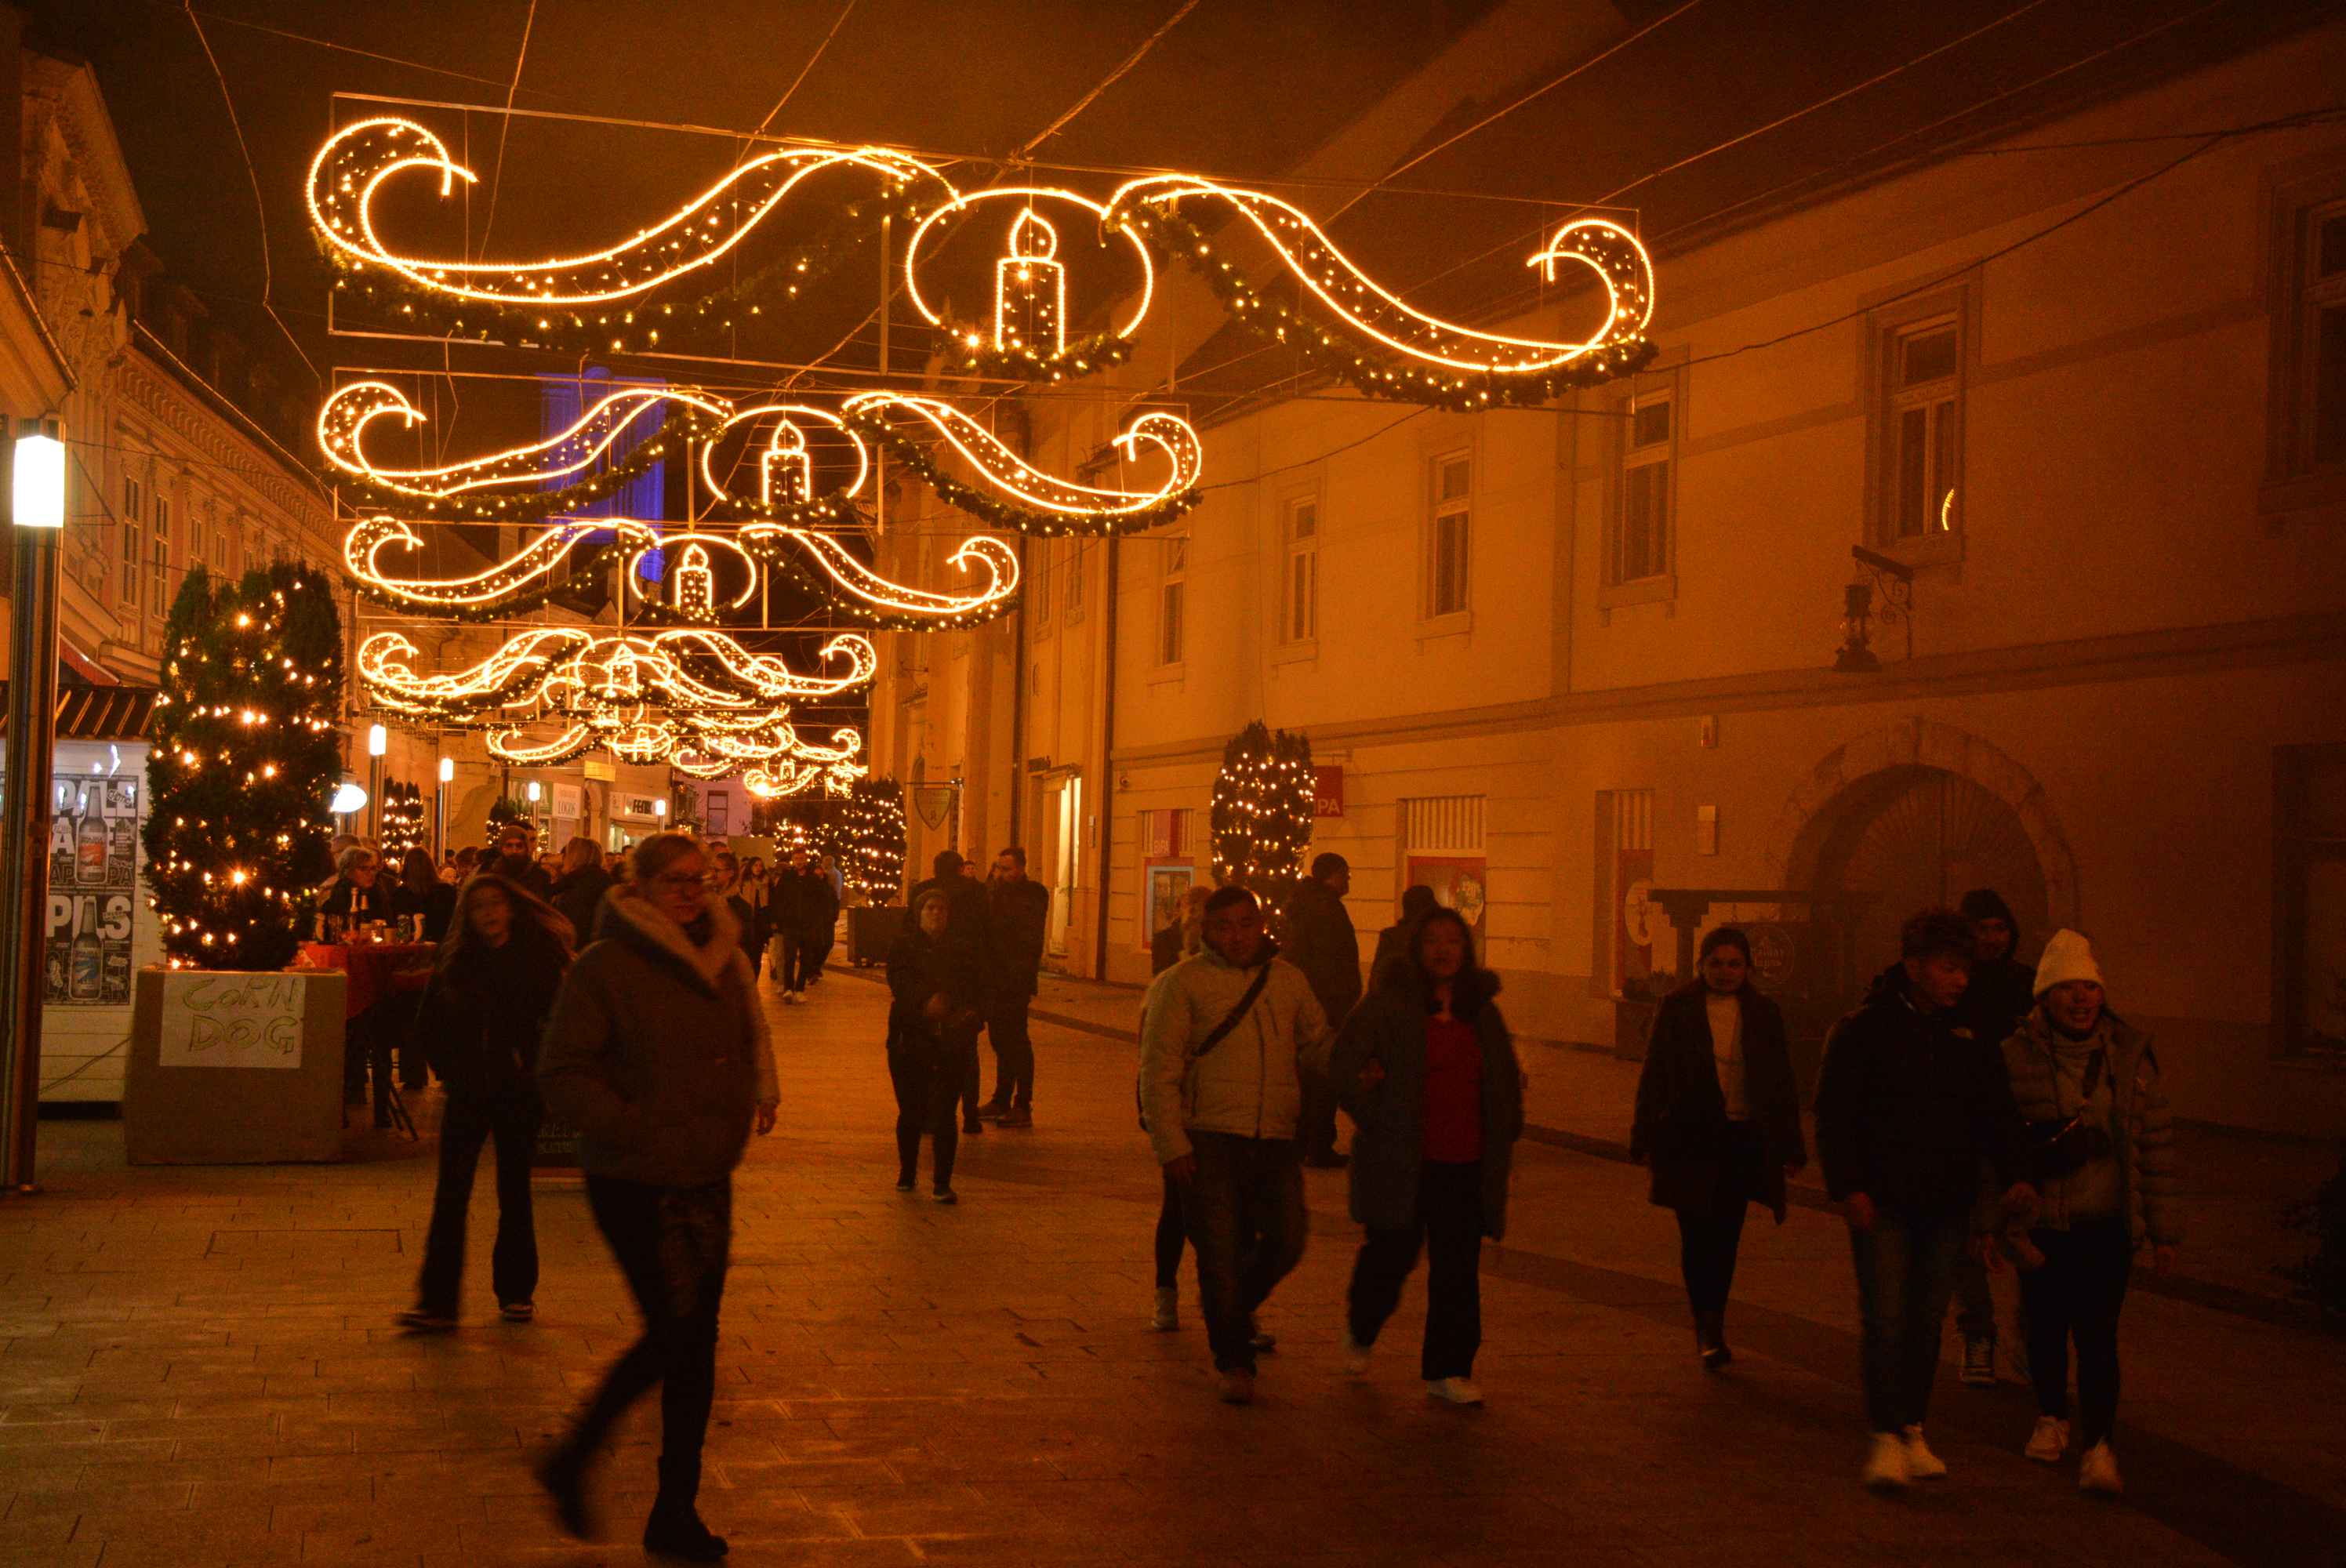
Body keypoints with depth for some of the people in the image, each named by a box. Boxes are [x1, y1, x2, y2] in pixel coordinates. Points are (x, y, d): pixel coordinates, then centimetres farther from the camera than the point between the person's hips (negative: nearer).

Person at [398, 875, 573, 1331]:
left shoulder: (539, 957, -2)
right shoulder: (455, 960, 3)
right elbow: (430, 1024, 11)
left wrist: (534, 1071, -9)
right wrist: (450, 1070, 3)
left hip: (518, 1094, -1)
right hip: (468, 1091, 1)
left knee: (514, 1191, 9)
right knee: (450, 1194, -5)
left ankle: (516, 1291, 21)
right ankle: (437, 1300, -5)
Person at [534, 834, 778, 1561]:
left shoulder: (723, 960, 8)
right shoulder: (605, 966, -12)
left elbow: (748, 1040, 23)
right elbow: (561, 1073, -14)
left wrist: (759, 1091, 5)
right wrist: (627, 1125, -23)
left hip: (707, 1179, 7)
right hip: (637, 1184, -7)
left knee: (695, 1339, 11)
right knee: (673, 1333, -7)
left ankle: (675, 1509, 23)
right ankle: (572, 1461, 15)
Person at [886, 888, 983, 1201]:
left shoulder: (961, 951, 12)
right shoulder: (904, 946, 5)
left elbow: (976, 990, 6)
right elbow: (898, 980, -12)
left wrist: (965, 1011, -14)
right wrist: (926, 999, -28)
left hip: (951, 1042, 1)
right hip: (910, 1038, -1)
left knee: (945, 1114, -5)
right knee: (911, 1111, 6)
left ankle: (942, 1183, 0)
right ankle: (907, 1174, 25)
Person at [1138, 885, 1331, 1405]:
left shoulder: (1289, 980, 12)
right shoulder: (1184, 982, -2)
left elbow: (1316, 1045, 16)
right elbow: (1159, 1070, -4)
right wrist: (1171, 1144, -11)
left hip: (1275, 1141, 4)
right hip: (1209, 1141, -4)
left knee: (1286, 1243, 5)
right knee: (1220, 1252, 0)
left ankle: (1230, 1308, 34)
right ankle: (1234, 1361, 15)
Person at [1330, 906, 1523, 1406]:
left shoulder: (1482, 1012, 12)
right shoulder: (1388, 1005, -6)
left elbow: (1507, 1079, 25)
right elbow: (1344, 1067, -11)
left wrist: (1504, 1133, 15)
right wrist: (1373, 1120, -10)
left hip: (1466, 1163, 4)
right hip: (1401, 1159, -4)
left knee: (1458, 1270, 3)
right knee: (1391, 1255, 4)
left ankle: (1448, 1371, 11)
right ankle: (1359, 1331, 34)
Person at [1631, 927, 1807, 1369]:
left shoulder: (1764, 1015, 7)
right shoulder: (1676, 1010, 1)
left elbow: (1782, 1085, 12)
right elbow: (1653, 1078, 3)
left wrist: (1790, 1147, 8)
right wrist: (1646, 1139, -1)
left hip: (1744, 1139, 2)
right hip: (1689, 1138, -2)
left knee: (1724, 1237, 6)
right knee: (1698, 1234, -7)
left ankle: (1711, 1330, 19)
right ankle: (1708, 1329, -2)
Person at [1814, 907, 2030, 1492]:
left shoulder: (1968, 1036, 7)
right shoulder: (1864, 1029, -6)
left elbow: (1994, 1112, 10)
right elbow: (1833, 1114, -6)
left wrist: (2012, 1175, -5)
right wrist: (1848, 1187, -14)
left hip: (1946, 1203, 4)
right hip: (1882, 1202, -4)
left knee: (1927, 1321, 10)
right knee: (1886, 1318, -7)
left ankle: (1913, 1431, 21)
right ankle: (1886, 1437, -1)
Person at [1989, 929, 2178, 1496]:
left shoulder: (2130, 1054, 2)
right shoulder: (2015, 1056, -3)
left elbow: (2157, 1144, 5)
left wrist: (2163, 1229, 4)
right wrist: (1990, 1221, 2)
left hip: (2107, 1225, 0)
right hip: (2040, 1223, 0)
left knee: (2097, 1334, -8)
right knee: (2045, 1327, 12)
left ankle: (2097, 1446, -5)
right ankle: (2051, 1418, 35)